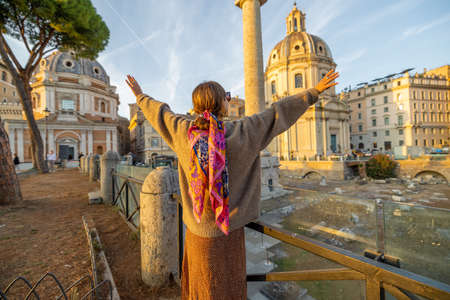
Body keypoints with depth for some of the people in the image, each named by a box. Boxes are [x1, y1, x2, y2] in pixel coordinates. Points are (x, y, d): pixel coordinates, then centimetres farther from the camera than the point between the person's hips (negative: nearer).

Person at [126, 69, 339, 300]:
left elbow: (159, 111, 8)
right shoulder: (240, 132, -18)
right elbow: (279, 112, -9)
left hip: (197, 229, 2)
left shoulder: (184, 131, -11)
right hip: (230, 230, -2)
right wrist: (314, 92, 6)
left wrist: (140, 96, 29)